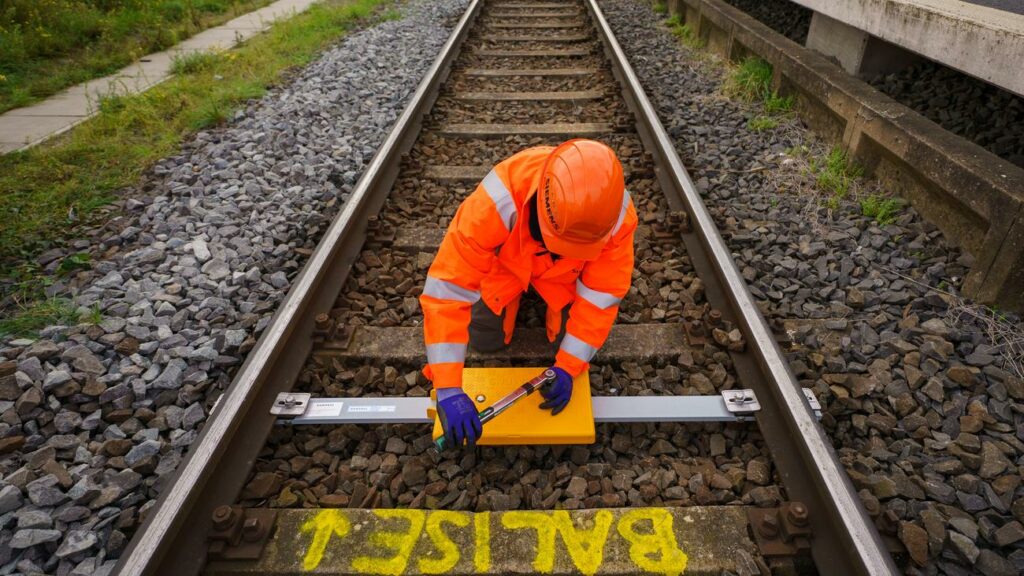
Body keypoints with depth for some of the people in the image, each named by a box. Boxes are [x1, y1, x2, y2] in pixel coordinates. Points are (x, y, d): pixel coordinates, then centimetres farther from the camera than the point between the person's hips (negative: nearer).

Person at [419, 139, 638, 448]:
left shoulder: (618, 214, -38)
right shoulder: (497, 202, -46)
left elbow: (602, 293, -26)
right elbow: (447, 288, -44)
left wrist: (568, 367, -30)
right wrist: (449, 390, -47)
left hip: (563, 269, 1)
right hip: (506, 259, -1)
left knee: (572, 339, -2)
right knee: (486, 340, 0)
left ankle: (544, 292, 27)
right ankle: (515, 292, 29)